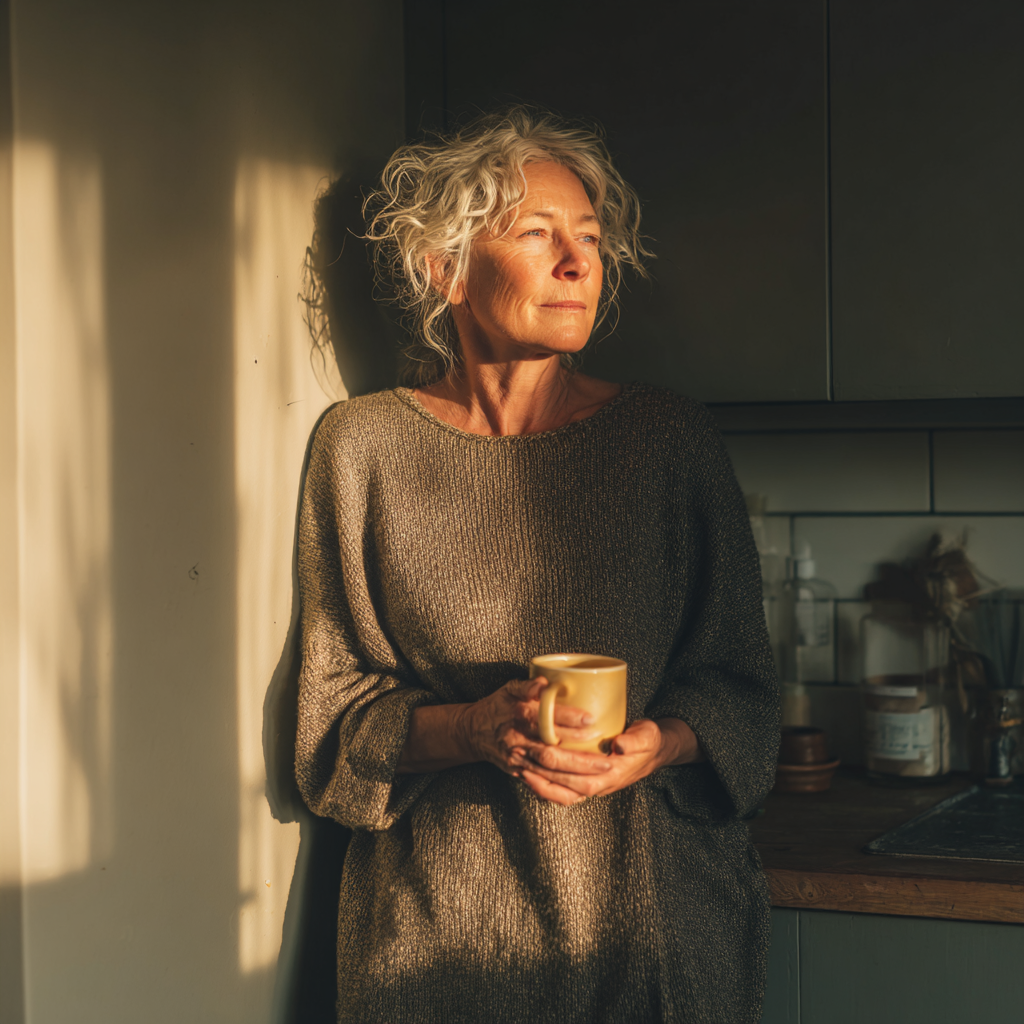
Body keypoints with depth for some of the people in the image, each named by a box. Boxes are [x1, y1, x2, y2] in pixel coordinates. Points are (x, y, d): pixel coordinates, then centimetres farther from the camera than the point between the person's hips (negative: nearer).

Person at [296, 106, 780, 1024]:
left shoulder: (672, 439, -1)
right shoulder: (362, 447, -2)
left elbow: (739, 688, 4)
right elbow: (335, 718, 0)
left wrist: (664, 741, -16)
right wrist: (471, 728, -18)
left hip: (654, 911, 1)